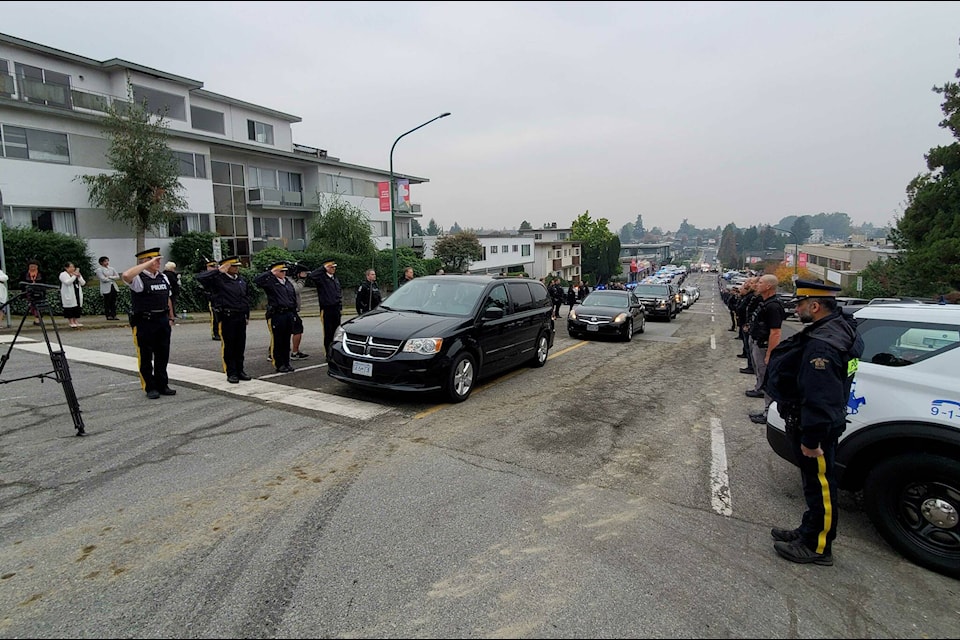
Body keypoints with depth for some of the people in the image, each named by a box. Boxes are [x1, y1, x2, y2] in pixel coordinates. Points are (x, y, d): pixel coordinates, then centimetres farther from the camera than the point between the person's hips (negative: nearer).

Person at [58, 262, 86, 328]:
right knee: (70, 308, -5)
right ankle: (71, 322, 0)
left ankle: (76, 321, 8)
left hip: (77, 294, 6)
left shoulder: (77, 274, 16)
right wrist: (74, 276, -17)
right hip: (68, 295, -5)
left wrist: (79, 276, -7)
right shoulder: (63, 274, -3)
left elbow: (83, 283, 7)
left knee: (77, 307, 3)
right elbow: (67, 282, -19)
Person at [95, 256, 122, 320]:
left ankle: (114, 315, 4)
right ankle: (108, 315, 3)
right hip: (106, 288, -4)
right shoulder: (99, 270, -1)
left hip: (113, 287, 4)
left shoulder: (112, 269, 14)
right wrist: (113, 279, -3)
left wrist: (109, 277, -7)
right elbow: (103, 279, -12)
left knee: (113, 302, 3)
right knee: (107, 302, -2)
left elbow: (118, 277, 6)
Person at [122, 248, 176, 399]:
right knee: (146, 357, 6)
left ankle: (162, 385, 25)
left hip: (163, 320, 6)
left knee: (163, 355, 13)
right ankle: (150, 388, 17)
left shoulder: (163, 277, 10)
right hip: (144, 322, -6)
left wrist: (171, 318, 13)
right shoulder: (138, 278, -9)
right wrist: (148, 264, -26)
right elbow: (126, 276, -34)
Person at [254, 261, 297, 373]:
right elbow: (256, 281, -21)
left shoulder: (288, 282, 16)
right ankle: (279, 365, 8)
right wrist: (270, 273, -13)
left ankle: (286, 363, 19)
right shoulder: (270, 281, -3)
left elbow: (294, 298, 20)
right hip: (276, 314, -6)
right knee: (277, 341, 1)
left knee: (286, 341, 11)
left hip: (288, 314, 6)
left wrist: (293, 313, 16)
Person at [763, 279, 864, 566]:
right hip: (827, 422, 10)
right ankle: (809, 531, 39)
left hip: (815, 427, -10)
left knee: (820, 486, 6)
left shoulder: (821, 346, -29)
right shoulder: (842, 326, 4)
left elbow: (818, 400, -29)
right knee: (815, 483, 22)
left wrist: (810, 439, -23)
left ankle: (817, 546, 22)